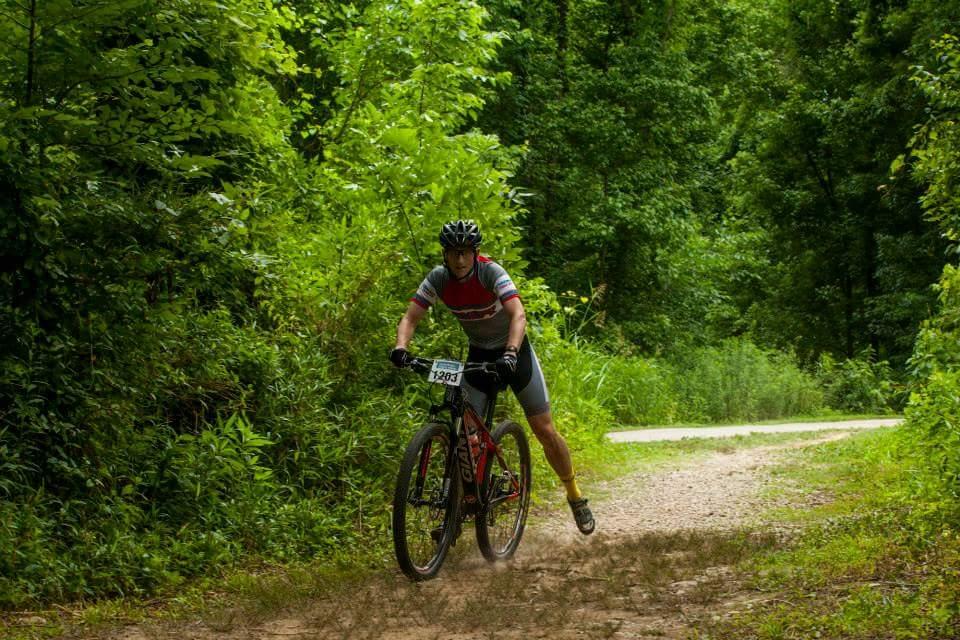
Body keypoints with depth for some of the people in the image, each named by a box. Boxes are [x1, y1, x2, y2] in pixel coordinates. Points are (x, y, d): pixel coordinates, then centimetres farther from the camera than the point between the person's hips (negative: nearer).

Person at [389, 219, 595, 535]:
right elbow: (410, 318, -17)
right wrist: (401, 347, -38)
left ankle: (575, 495, 17)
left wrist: (511, 353, -55)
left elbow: (518, 314, -39)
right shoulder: (438, 279, -15)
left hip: (513, 352, -3)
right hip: (479, 355, 3)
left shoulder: (491, 272, -26)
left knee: (545, 430, -2)